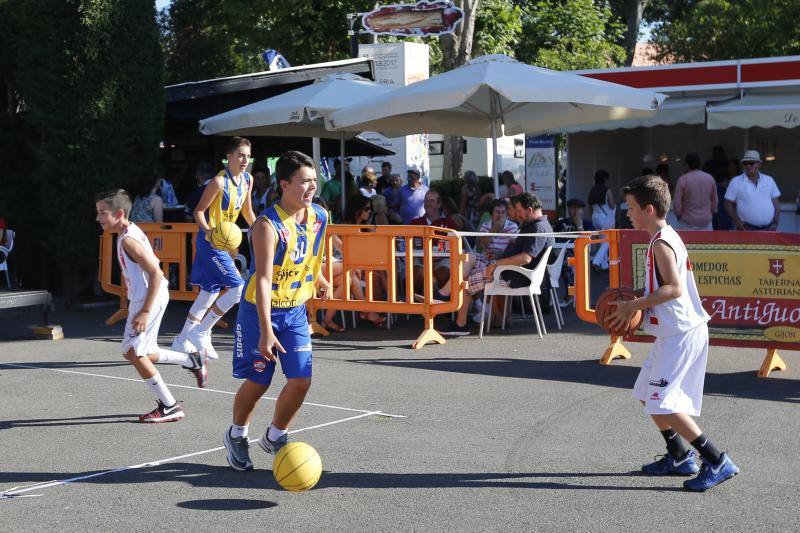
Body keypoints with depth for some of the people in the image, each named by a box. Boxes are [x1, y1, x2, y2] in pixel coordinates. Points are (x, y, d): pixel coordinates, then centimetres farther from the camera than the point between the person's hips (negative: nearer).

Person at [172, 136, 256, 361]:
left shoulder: (247, 180, 7)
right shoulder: (219, 181, -17)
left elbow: (247, 212, 21)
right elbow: (199, 210, -14)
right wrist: (207, 231, -31)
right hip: (210, 241, -9)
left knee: (210, 292, 15)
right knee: (238, 287, -15)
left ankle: (184, 341, 27)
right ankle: (200, 333, -5)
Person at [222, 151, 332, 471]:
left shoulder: (319, 217, -4)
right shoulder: (268, 226, -25)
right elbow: (263, 280, -31)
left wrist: (321, 281, 33)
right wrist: (266, 330, -36)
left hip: (296, 311, 5)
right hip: (260, 311, -5)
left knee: (301, 379, -3)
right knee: (257, 382, 4)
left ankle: (275, 436, 22)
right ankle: (236, 436, 31)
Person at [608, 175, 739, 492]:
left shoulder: (661, 243, -17)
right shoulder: (667, 238, 15)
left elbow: (674, 288, -26)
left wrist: (633, 305, -21)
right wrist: (635, 302, 12)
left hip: (680, 335, -11)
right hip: (675, 333, 11)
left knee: (662, 404, -13)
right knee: (648, 395, 18)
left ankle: (717, 462, -9)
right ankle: (679, 456, 26)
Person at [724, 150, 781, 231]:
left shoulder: (769, 180, 9)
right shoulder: (736, 182, 0)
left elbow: (776, 203, 12)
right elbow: (728, 204, 1)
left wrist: (775, 223, 0)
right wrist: (737, 221, -11)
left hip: (768, 229, 3)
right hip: (747, 230, -3)